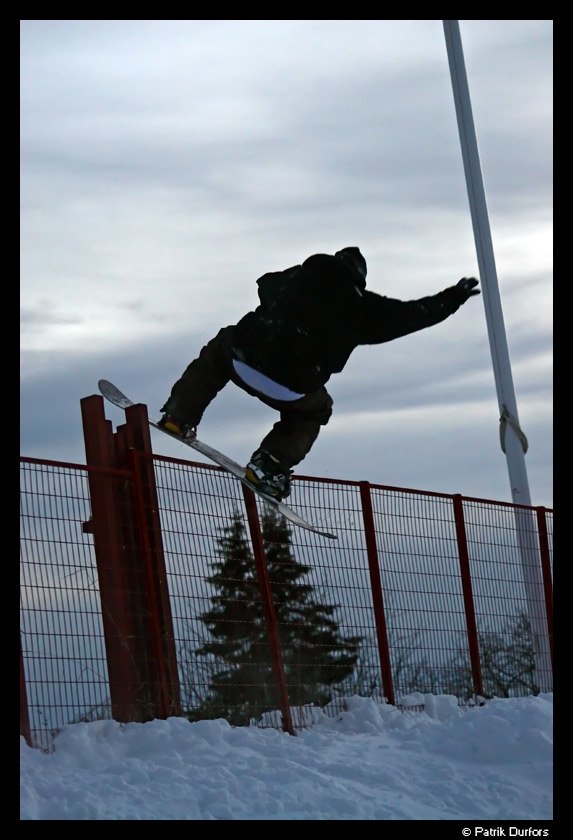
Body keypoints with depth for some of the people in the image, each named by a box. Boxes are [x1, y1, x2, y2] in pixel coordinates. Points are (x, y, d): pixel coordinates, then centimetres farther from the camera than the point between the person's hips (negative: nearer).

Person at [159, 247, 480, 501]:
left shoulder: (300, 276, 17)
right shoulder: (361, 308, 10)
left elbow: (266, 285, 39)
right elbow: (412, 314, 19)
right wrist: (451, 299, 34)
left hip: (242, 362, 2)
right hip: (290, 391, -2)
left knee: (218, 351, 35)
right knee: (315, 411, 31)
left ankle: (180, 416, 22)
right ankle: (268, 465, 12)